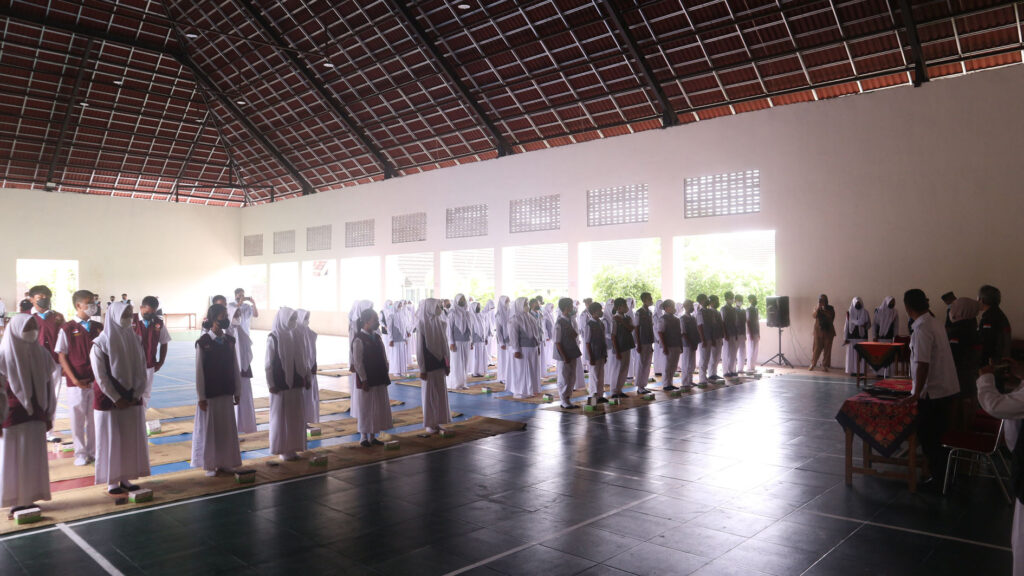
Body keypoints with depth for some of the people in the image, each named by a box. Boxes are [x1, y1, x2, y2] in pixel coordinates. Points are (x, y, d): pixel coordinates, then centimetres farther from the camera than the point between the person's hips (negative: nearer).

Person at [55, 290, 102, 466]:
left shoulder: (98, 327, 7)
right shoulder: (67, 329, -5)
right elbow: (61, 356, -5)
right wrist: (74, 379, -10)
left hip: (96, 380, 3)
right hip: (77, 382, -3)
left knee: (95, 418, 10)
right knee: (78, 419, 6)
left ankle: (93, 451, 22)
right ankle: (80, 453, 19)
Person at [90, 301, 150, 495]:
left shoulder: (135, 340, 4)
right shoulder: (100, 344, -9)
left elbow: (141, 370, 5)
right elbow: (101, 377, -10)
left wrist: (137, 395, -5)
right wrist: (117, 399, -12)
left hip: (132, 398, 4)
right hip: (108, 399, -4)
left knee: (132, 439, 7)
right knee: (110, 440, 2)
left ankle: (126, 478, 17)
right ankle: (112, 481, 11)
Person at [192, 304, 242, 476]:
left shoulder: (229, 341, 4)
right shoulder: (203, 342, -9)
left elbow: (235, 367, 8)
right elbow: (199, 371, -9)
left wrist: (237, 391, 7)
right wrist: (201, 396, -10)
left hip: (226, 391, 5)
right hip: (209, 393, -5)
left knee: (227, 427, 9)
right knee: (208, 428, 5)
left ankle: (225, 462, 22)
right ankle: (209, 464, 18)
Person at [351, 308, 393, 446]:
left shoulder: (377, 337, 9)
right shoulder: (359, 340, -13)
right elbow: (357, 362, -14)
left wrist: (386, 373, 9)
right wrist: (363, 380, -15)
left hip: (379, 379, 7)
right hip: (367, 380, -7)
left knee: (379, 408, 11)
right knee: (366, 408, 3)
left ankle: (373, 436, 22)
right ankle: (364, 437, 15)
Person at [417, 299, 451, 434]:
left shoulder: (440, 323, 5)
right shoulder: (421, 325, -12)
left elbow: (445, 344, 9)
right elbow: (420, 349, -11)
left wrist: (447, 363, 8)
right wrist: (422, 369, -12)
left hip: (440, 364, 5)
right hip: (429, 366, -5)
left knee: (441, 392, 10)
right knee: (429, 393, 4)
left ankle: (438, 422, 21)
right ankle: (429, 424, 16)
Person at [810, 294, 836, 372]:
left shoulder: (830, 308, 4)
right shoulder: (817, 309, 5)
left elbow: (831, 316, -13)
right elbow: (814, 316, -12)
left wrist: (824, 310, -17)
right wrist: (818, 308, -19)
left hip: (828, 331, 0)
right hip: (818, 330, 0)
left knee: (827, 348, 0)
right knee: (817, 348, -3)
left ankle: (825, 365, 6)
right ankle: (813, 364, 7)